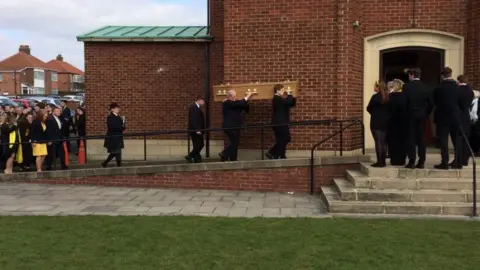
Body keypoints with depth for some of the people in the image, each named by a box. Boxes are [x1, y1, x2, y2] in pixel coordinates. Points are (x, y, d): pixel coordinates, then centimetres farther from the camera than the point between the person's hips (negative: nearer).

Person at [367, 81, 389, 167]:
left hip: (376, 122, -6)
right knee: (384, 142, 10)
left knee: (378, 142, -5)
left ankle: (380, 162, -7)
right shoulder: (388, 97, 6)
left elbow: (369, 108, -5)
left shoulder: (375, 96, -12)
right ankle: (383, 161, 13)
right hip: (386, 122, 6)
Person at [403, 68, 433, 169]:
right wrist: (426, 114, 12)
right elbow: (430, 104, 3)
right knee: (421, 138, 6)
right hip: (422, 116, 4)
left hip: (411, 115, -3)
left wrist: (405, 114, 1)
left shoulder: (407, 87, -9)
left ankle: (412, 162, -3)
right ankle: (421, 162, 7)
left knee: (411, 138, 0)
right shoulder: (426, 87, 3)